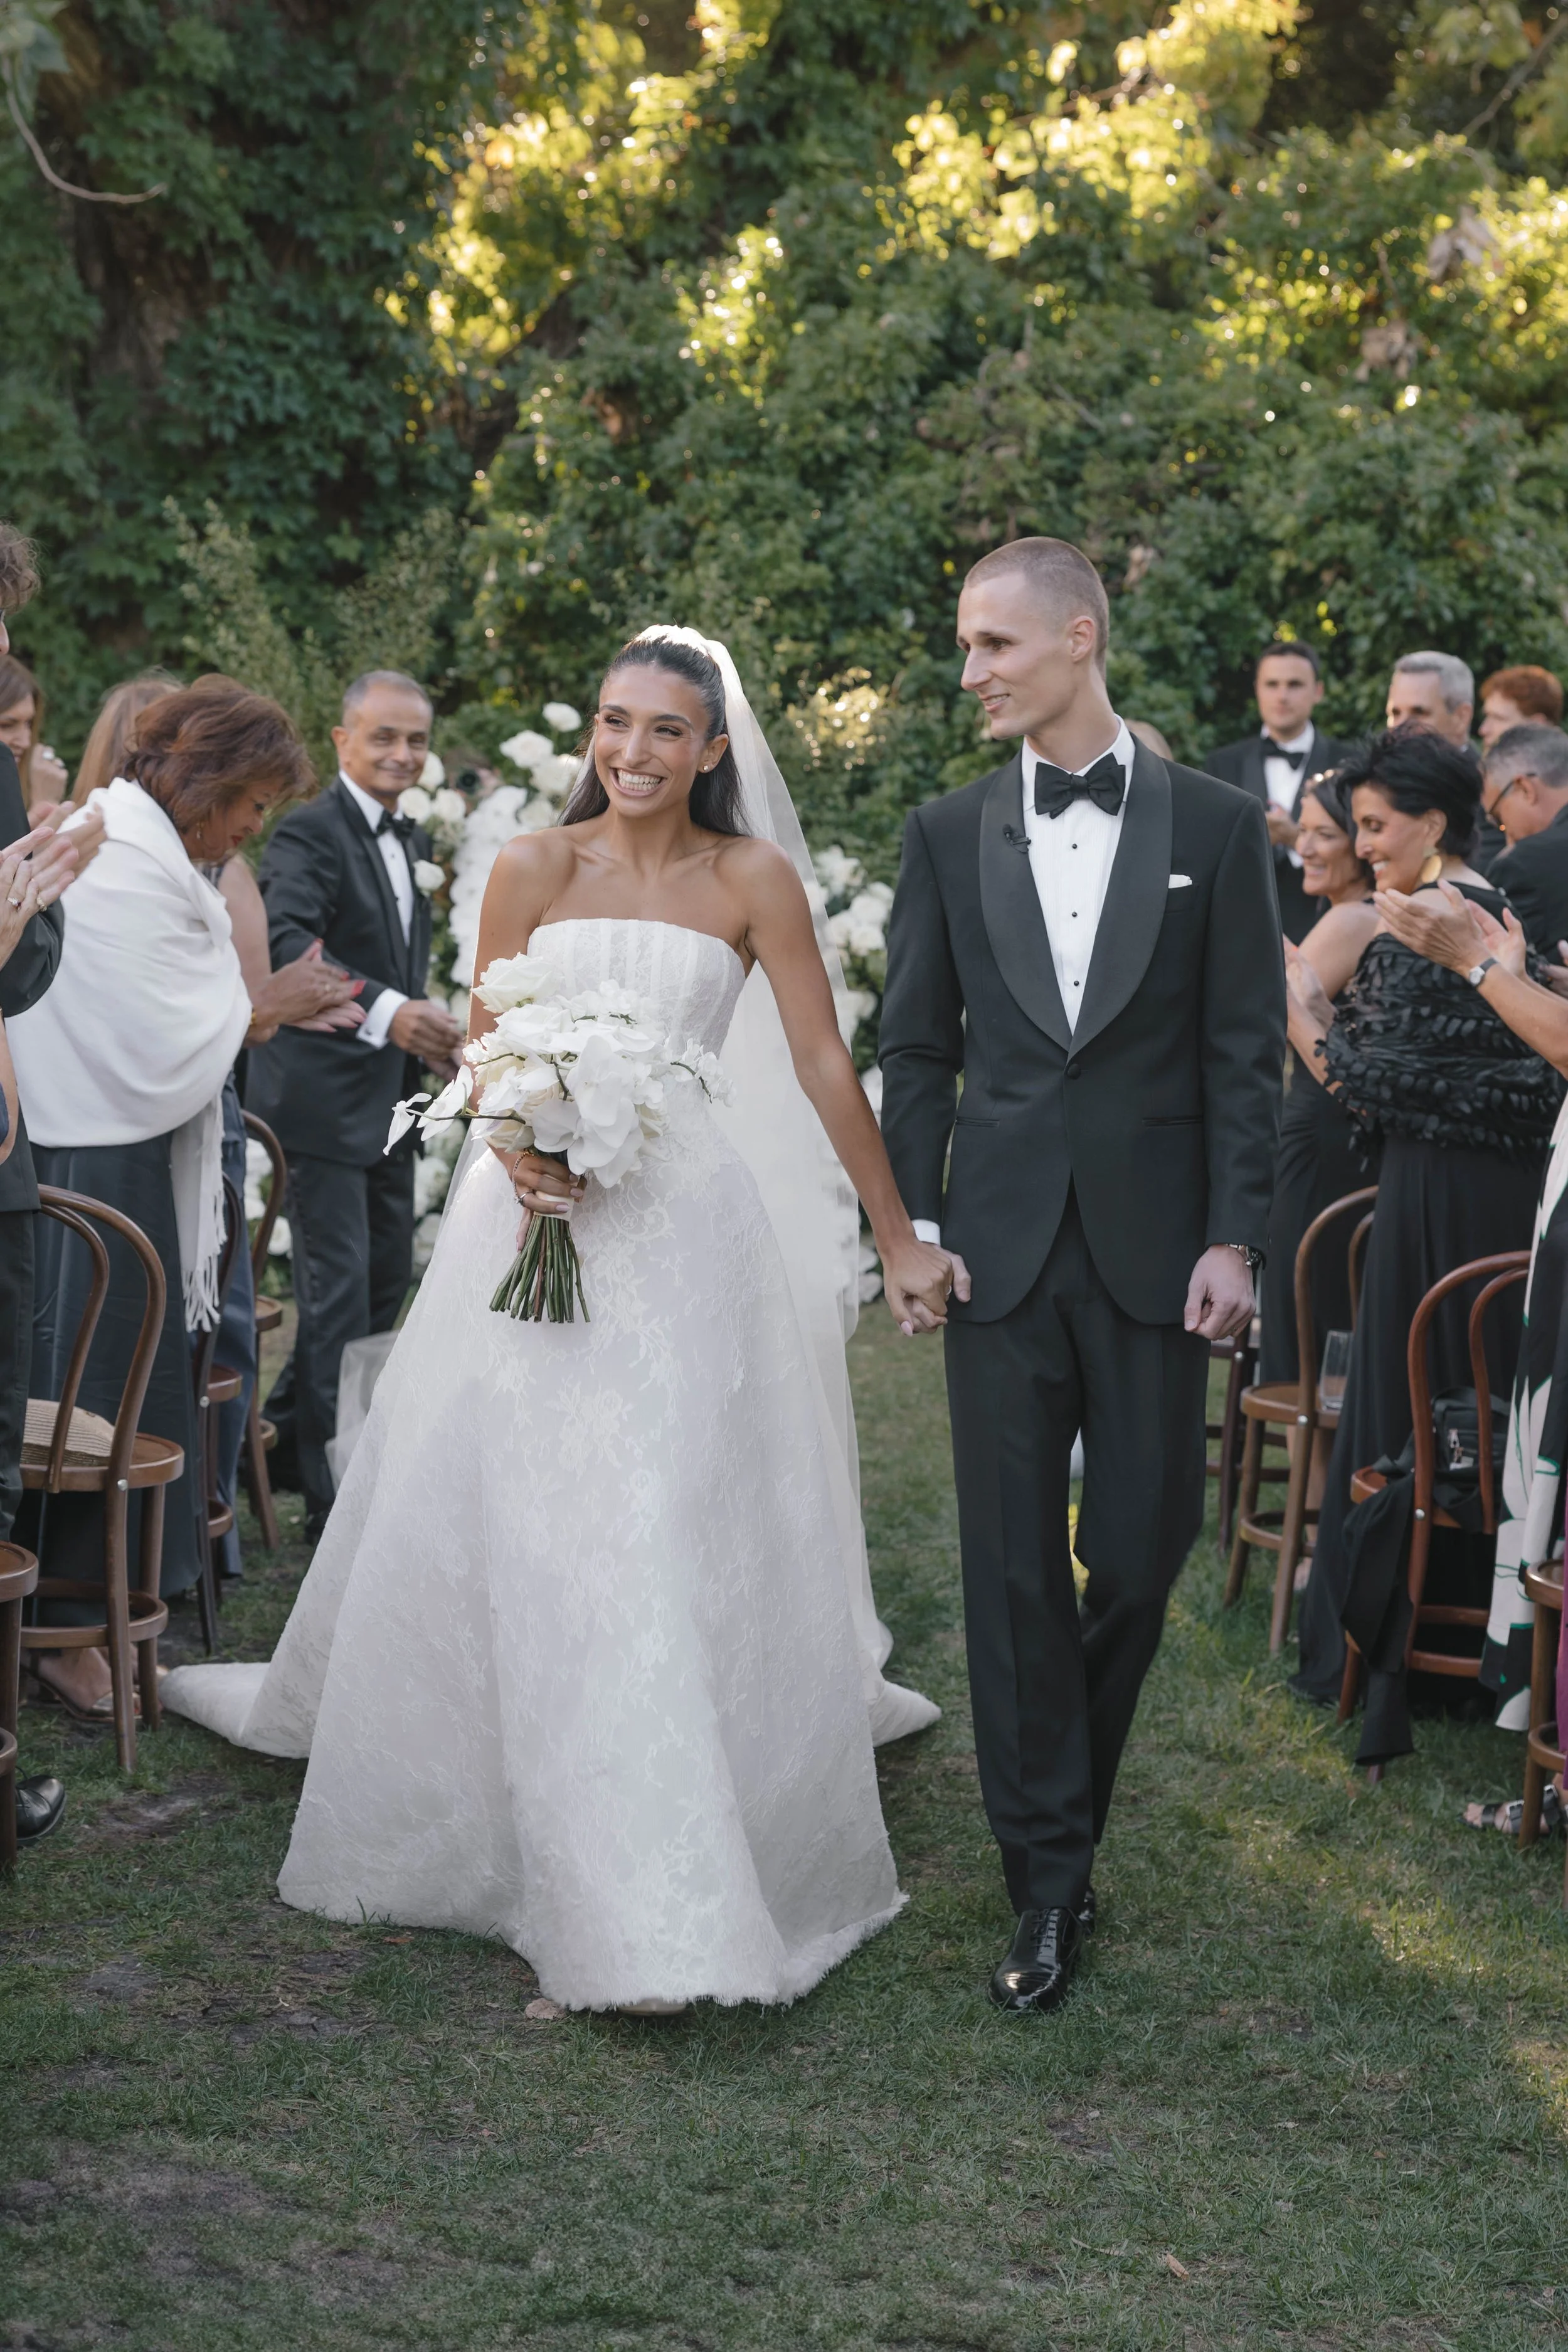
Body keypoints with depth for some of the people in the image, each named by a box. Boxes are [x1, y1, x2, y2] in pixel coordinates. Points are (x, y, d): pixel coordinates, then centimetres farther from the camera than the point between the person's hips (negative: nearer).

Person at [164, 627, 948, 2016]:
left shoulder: (754, 882, -2)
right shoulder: (535, 870, 2)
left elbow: (826, 1067, -3)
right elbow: (490, 1050, 4)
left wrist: (898, 1241, -3)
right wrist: (518, 1153, -16)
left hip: (682, 1226, -2)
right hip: (539, 1217, 2)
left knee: (677, 1529, -4)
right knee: (487, 1513, 9)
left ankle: (667, 1913, 6)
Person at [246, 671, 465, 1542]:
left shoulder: (413, 839, 14)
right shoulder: (309, 832, -14)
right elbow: (287, 940, -30)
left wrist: (423, 1031, 5)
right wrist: (387, 1010, -43)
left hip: (389, 1100, 9)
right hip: (324, 1099, -9)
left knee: (387, 1281, 16)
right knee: (336, 1296, -6)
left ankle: (286, 1439, 33)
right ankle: (332, 1499, 3)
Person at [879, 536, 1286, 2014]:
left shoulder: (1213, 826, 1)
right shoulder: (950, 835, 5)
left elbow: (1244, 1050, 0)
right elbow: (918, 1048, 8)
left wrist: (1233, 1239, -6)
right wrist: (915, 1223, 0)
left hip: (1152, 1245, -1)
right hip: (1001, 1247, 1)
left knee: (1141, 1548, 4)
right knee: (1014, 1564, 2)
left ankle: (1065, 1777, 31)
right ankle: (1049, 1878, 11)